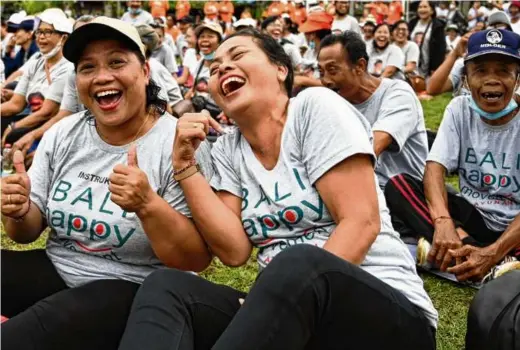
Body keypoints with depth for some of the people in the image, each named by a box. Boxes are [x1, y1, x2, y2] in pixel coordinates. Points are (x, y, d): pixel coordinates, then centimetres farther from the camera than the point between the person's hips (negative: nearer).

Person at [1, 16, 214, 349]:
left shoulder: (179, 143, -13)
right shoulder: (63, 134, 3)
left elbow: (198, 260, -14)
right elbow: (29, 231, 9)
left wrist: (148, 205, -30)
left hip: (136, 289, -5)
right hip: (56, 269, 6)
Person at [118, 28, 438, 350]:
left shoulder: (316, 106, -5)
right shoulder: (227, 151, 10)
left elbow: (361, 223, -14)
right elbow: (234, 250, -1)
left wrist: (294, 298, -23)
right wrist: (185, 163, -5)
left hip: (391, 313, -4)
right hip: (293, 313, 4)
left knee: (296, 266, -37)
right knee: (165, 287, -19)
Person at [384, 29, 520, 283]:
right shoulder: (459, 109, 0)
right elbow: (435, 168, -12)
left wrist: (492, 252, -35)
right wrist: (443, 222, -34)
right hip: (473, 216, 5)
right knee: (398, 185, -20)